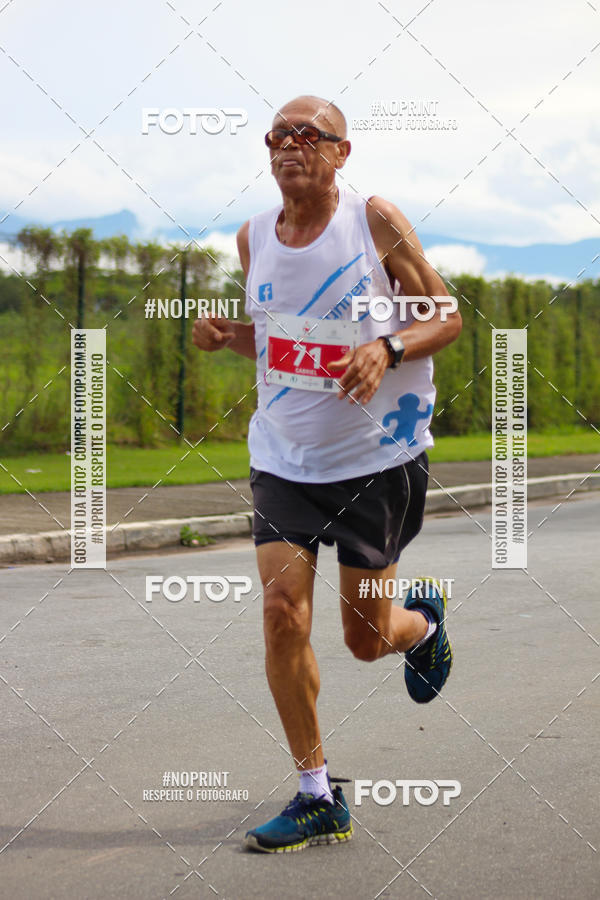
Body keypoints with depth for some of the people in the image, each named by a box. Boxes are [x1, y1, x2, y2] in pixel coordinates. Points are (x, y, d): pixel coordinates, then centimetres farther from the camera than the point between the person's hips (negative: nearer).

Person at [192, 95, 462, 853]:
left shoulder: (375, 221, -9)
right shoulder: (253, 238, 4)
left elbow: (446, 317, -3)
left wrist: (387, 347, -22)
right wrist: (225, 336, -4)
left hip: (376, 456, -3)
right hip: (283, 457, 3)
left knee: (366, 637, 4)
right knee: (282, 611, -11)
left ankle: (423, 622, 43)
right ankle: (317, 798, 2)